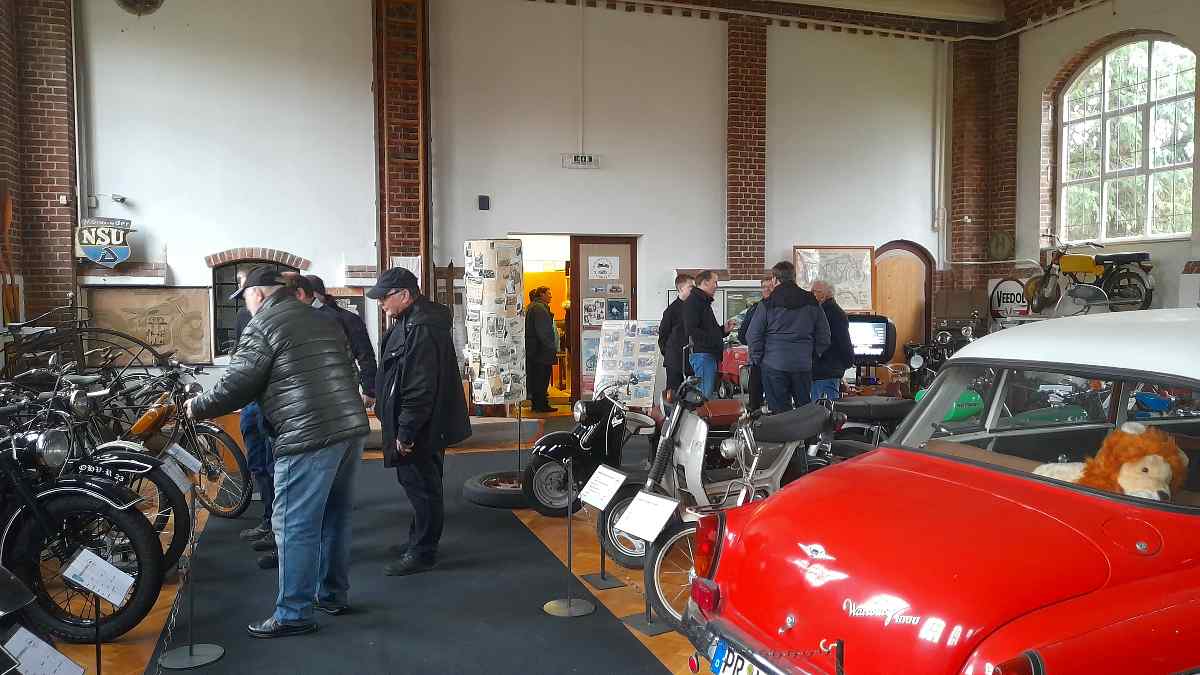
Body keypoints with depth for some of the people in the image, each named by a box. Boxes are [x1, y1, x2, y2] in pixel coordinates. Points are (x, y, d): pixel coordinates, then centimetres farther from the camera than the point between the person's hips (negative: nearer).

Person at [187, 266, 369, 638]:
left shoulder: (264, 324, -4)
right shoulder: (322, 320, 21)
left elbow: (236, 385, -5)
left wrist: (196, 406, 10)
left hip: (309, 437, -9)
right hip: (352, 428, 9)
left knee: (296, 526, 0)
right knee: (335, 516, 19)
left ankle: (293, 614, 7)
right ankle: (333, 594, 30)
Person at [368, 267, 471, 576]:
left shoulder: (422, 329, -23)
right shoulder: (408, 321, 13)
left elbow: (421, 388, -27)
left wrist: (406, 432, -24)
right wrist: (382, 403, 24)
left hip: (422, 428, -11)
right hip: (414, 425, 11)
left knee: (422, 487, 0)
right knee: (415, 483, 20)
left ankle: (422, 553, 11)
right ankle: (417, 540, 34)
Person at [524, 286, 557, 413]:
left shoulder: (531, 307, 17)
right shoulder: (539, 308, -16)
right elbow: (543, 331, -20)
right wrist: (552, 348, -17)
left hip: (532, 349, 10)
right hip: (542, 350, -10)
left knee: (535, 377, 13)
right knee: (542, 377, -5)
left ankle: (536, 403, 18)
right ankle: (541, 405, -1)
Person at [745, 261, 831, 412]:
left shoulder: (768, 304, -3)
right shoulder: (811, 302, 8)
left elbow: (753, 335, -4)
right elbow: (824, 336, 10)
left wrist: (758, 359, 6)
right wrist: (814, 356, 17)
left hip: (774, 365, -3)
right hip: (804, 365, 3)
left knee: (779, 412, 0)